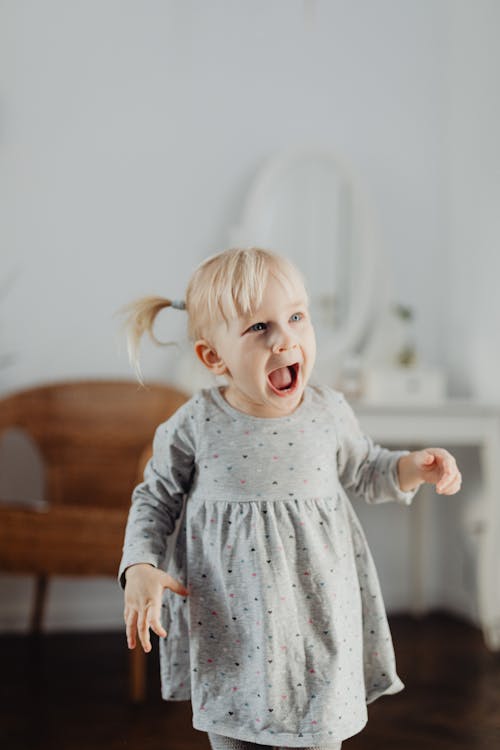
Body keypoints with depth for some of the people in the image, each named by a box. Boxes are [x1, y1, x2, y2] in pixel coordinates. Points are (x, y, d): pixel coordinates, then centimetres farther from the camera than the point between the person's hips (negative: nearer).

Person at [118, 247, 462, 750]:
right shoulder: (196, 425, -12)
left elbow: (362, 471, 12)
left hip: (316, 624, 1)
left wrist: (409, 468, -6)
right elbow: (156, 500, 2)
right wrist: (140, 569, -12)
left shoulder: (328, 412, -6)